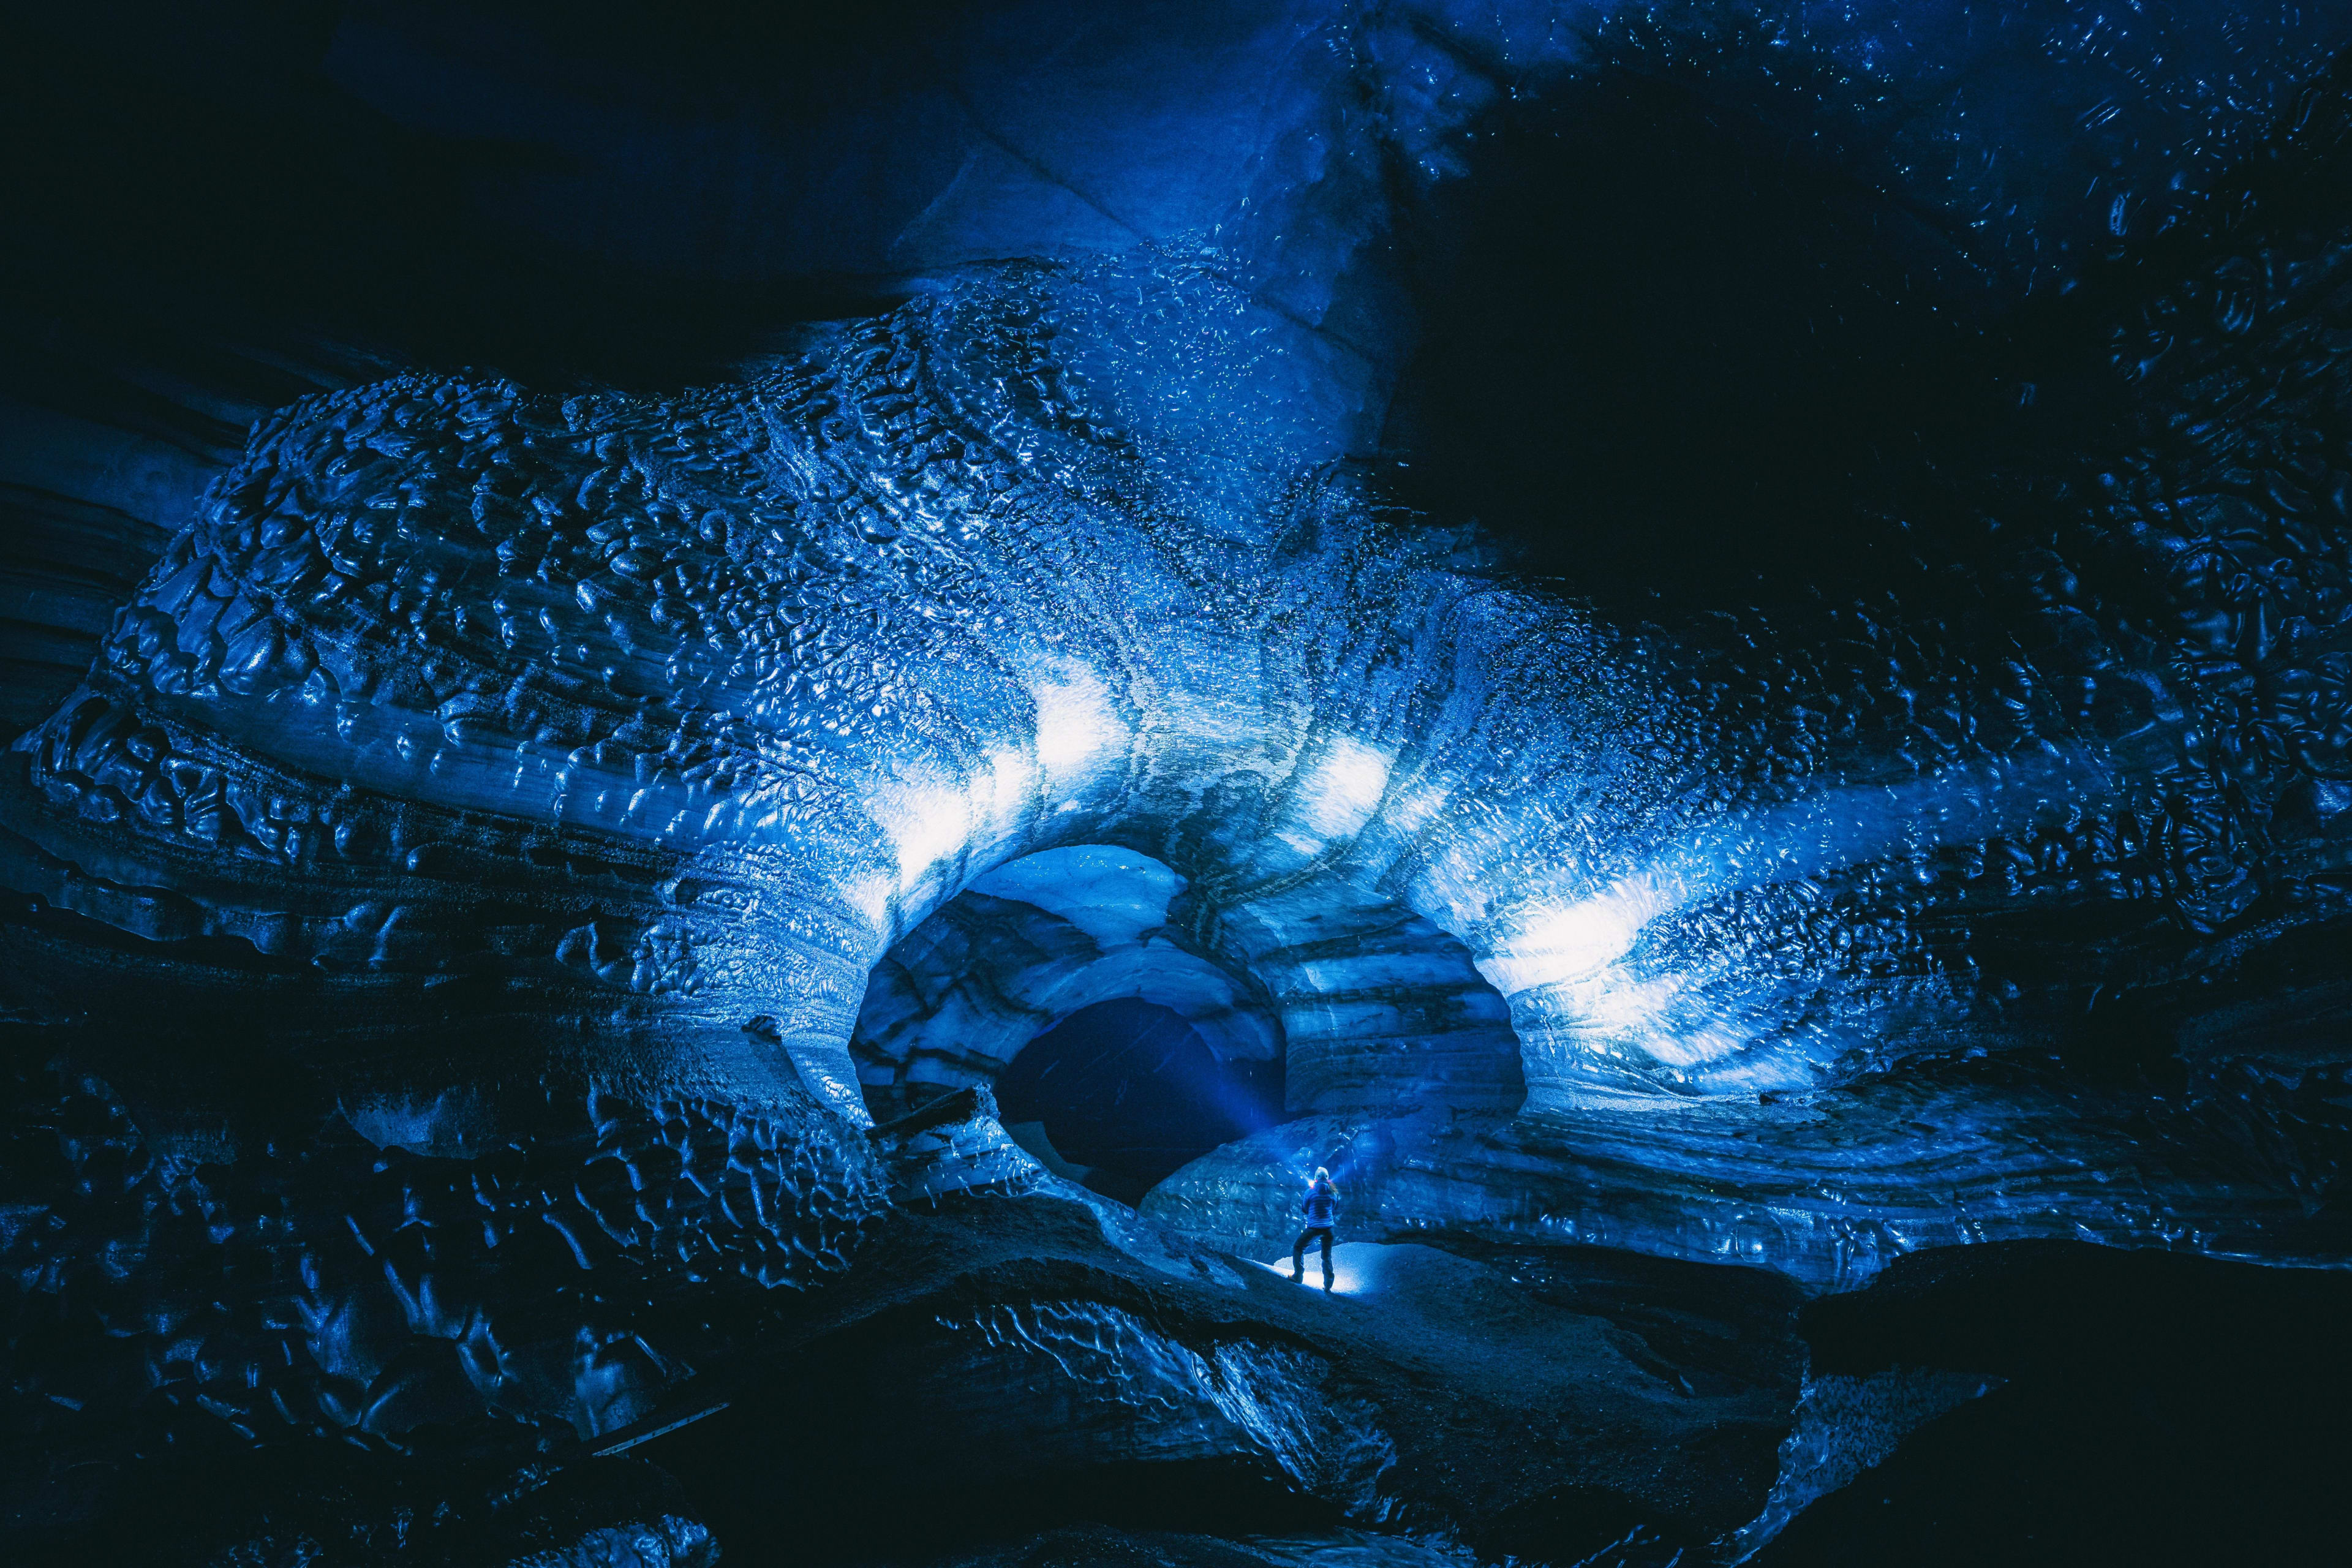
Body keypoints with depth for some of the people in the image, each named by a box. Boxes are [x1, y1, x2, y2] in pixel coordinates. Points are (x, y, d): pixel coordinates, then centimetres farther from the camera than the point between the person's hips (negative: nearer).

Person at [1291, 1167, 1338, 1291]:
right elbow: (1336, 1211, 13)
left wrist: (1301, 1207, 24)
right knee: (1327, 1256, 15)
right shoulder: (1333, 1193, 3)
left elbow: (1305, 1210, 4)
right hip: (1328, 1227, 3)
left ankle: (1298, 1277, 10)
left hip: (1314, 1227, -3)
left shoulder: (1310, 1192, -4)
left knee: (1298, 1248, 16)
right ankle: (1328, 1286, 12)